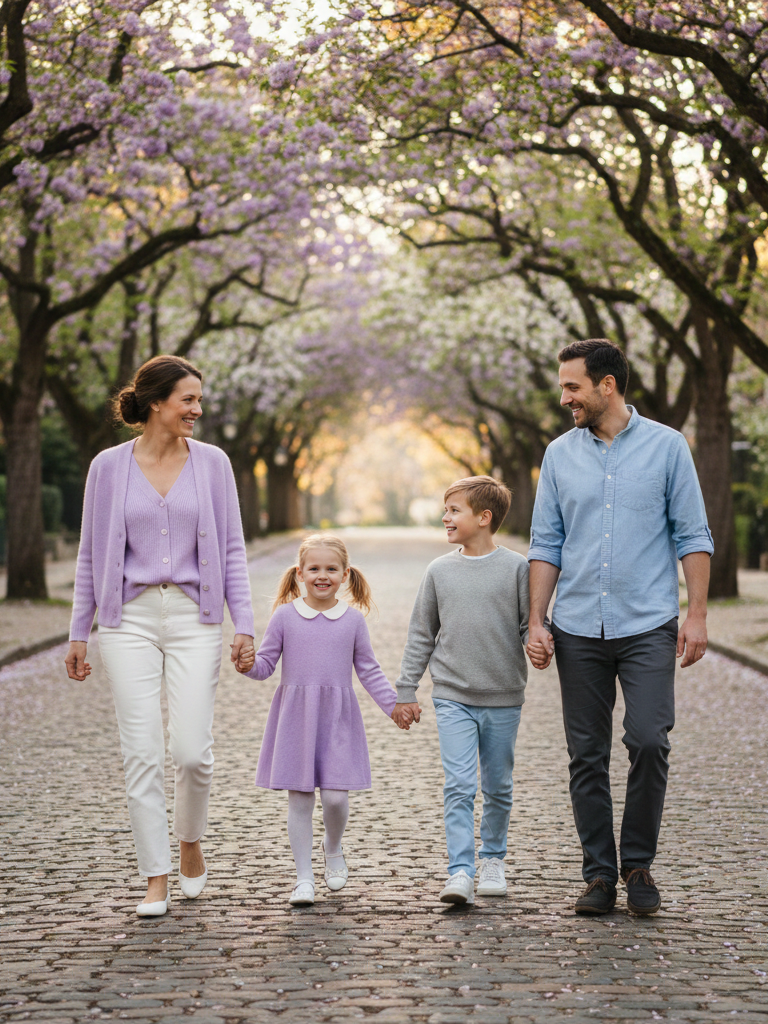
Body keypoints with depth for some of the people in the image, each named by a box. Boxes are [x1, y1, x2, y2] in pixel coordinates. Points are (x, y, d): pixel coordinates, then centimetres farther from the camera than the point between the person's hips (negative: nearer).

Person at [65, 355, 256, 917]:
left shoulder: (212, 462, 4)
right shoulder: (109, 466, 3)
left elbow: (231, 548, 6)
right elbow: (92, 553, 9)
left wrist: (244, 624, -1)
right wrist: (79, 633, 8)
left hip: (195, 617, 0)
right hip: (130, 618, 0)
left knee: (192, 750, -6)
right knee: (142, 754, -3)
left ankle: (191, 844, 23)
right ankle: (157, 879, 8)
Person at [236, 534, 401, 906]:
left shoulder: (353, 619, 4)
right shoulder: (285, 616, 1)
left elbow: (369, 670, 11)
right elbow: (266, 664, 4)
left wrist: (393, 705, 5)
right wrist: (248, 665, -17)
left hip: (337, 719, 0)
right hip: (295, 717, 0)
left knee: (336, 795, -6)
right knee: (299, 798, 1)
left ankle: (333, 850, 26)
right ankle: (304, 877, 12)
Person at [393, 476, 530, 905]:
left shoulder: (516, 568, -2)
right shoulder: (440, 570, 5)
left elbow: (530, 625, 1)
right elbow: (421, 635, 11)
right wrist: (406, 691, 11)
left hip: (503, 697, -1)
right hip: (453, 697, 1)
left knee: (498, 787, 11)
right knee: (459, 785, -10)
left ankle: (493, 860, 29)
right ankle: (460, 873, -12)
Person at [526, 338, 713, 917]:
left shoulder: (667, 446, 2)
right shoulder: (561, 454, 9)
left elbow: (692, 536, 2)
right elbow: (546, 544, 10)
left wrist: (697, 615, -6)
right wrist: (536, 622, 3)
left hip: (648, 626, -3)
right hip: (578, 630, 3)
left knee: (649, 741, -13)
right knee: (587, 755, 4)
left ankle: (639, 864, 6)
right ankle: (599, 875, 14)